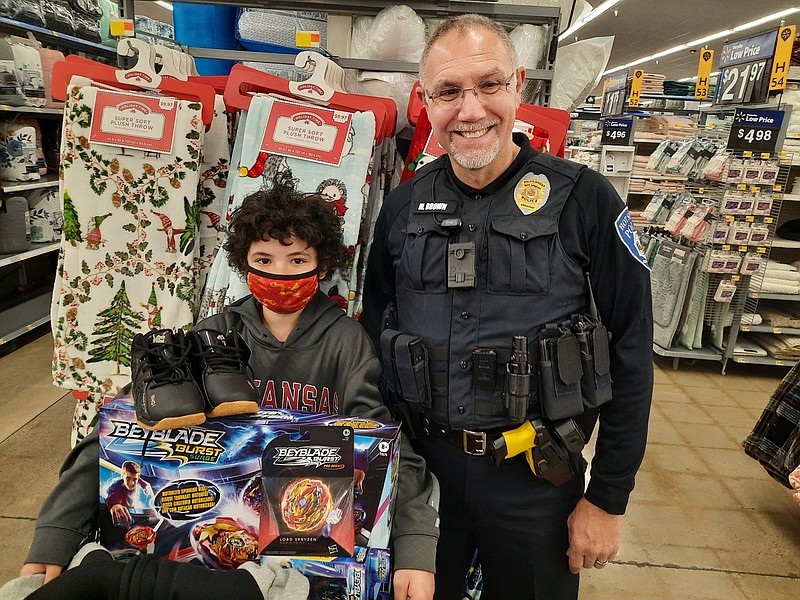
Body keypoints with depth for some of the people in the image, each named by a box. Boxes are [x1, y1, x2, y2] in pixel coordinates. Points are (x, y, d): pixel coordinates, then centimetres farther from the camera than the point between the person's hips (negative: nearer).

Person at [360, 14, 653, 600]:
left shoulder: (584, 199, -11)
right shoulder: (403, 206, -1)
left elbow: (631, 350, -8)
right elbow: (373, 330, 7)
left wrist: (608, 499, -6)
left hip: (536, 477, -2)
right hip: (421, 464, 3)